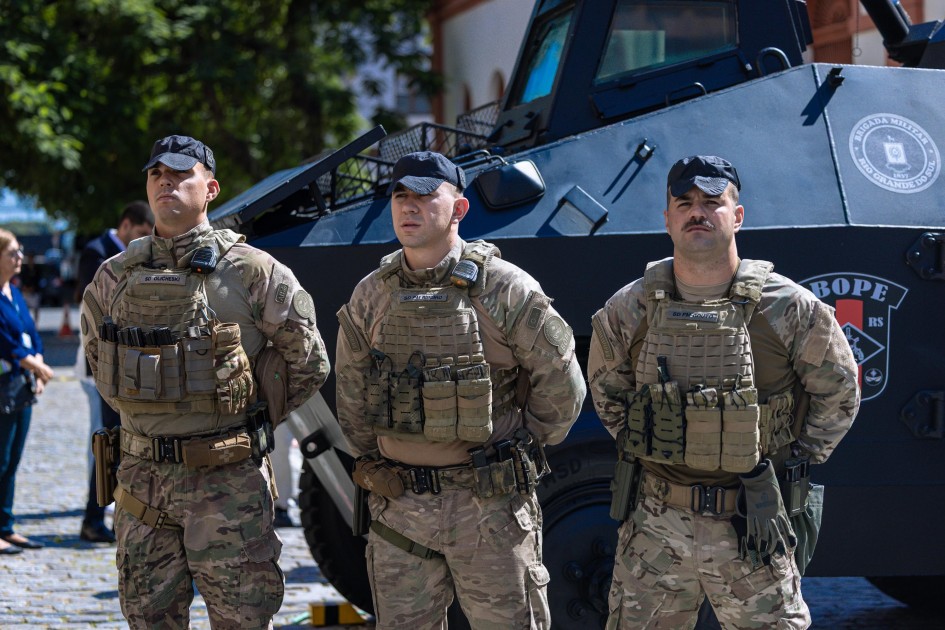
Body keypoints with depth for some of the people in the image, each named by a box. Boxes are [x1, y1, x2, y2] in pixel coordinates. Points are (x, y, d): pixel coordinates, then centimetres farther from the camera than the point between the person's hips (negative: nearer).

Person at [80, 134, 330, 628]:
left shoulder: (252, 272, -3)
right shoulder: (115, 278, 8)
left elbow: (309, 364, 4)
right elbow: (99, 362, 24)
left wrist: (249, 417, 6)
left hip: (227, 480, -4)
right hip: (142, 478, 4)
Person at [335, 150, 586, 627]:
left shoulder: (503, 289, -7)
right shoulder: (370, 297, 5)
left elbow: (561, 382, -1)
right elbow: (351, 395, 16)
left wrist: (519, 451, 5)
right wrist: (372, 461, 13)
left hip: (489, 503, -4)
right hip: (398, 506, 4)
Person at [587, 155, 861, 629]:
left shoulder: (789, 309, -5)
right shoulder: (629, 310, 0)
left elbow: (838, 394, 7)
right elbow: (607, 391, 18)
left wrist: (795, 460, 4)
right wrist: (639, 450, 11)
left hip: (751, 528, -2)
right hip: (656, 523, 2)